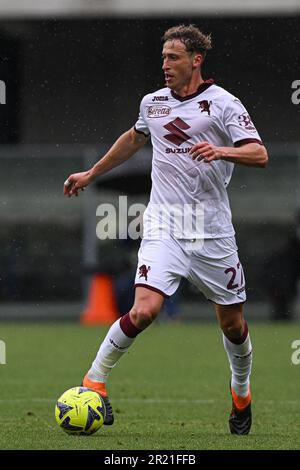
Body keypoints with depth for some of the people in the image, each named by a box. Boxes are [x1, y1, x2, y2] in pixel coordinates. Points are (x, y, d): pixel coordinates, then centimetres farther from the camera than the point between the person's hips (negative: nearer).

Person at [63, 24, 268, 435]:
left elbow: (259, 155, -11)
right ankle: (95, 379, -3)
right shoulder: (153, 102, 10)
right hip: (164, 227, 1)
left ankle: (241, 393, 34)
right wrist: (92, 174, 38)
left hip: (213, 231, -1)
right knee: (145, 310, -20)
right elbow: (134, 139, 31)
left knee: (232, 324, 7)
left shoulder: (222, 103, -3)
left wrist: (222, 151, -29)